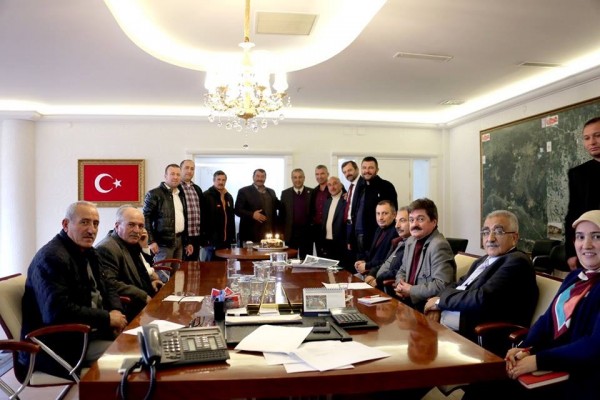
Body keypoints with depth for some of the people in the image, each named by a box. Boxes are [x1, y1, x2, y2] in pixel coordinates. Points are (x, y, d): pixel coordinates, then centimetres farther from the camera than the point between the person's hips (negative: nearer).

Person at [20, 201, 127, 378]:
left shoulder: (87, 252, 11)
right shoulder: (52, 258, -19)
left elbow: (106, 288, 18)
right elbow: (57, 312, -29)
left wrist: (116, 311, -5)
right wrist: (107, 318, -22)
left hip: (92, 333, 9)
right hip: (61, 347, -9)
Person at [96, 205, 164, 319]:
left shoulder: (132, 244, 14)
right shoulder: (107, 249, -15)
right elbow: (109, 284, -26)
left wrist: (151, 279, 8)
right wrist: (143, 296, -22)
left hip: (148, 299, 10)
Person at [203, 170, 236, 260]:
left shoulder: (229, 197, 15)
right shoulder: (206, 196, -7)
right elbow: (203, 218, -12)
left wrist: (232, 237, 15)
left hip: (226, 240, 7)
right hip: (212, 240, -6)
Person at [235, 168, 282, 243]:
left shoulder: (271, 192, 17)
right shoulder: (244, 191, 1)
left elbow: (279, 207, 20)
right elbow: (237, 210, -4)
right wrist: (252, 214, -20)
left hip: (269, 234, 4)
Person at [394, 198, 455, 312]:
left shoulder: (439, 245, -18)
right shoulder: (411, 241, 9)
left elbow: (441, 285, -25)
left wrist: (411, 291, -16)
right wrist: (400, 286, -2)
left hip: (428, 307, -7)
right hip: (409, 303, 8)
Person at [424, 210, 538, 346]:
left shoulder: (517, 262, -12)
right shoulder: (484, 260, 16)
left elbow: (482, 299, -22)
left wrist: (441, 300, -9)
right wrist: (437, 306, -4)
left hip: (475, 338, -8)